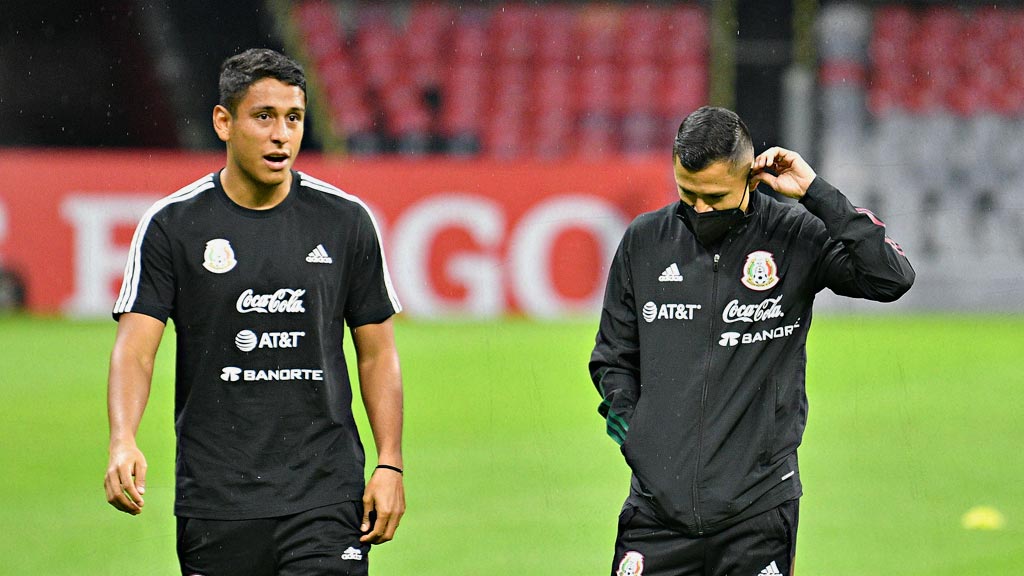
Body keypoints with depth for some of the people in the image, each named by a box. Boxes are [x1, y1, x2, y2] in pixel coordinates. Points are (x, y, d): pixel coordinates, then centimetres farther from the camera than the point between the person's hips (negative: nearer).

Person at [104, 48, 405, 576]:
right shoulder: (172, 225, 0)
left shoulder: (346, 221, 4)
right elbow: (134, 347, -6)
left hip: (326, 497, 0)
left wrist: (390, 464, 0)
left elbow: (377, 351, 10)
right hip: (214, 500, 0)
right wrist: (123, 441, -25)